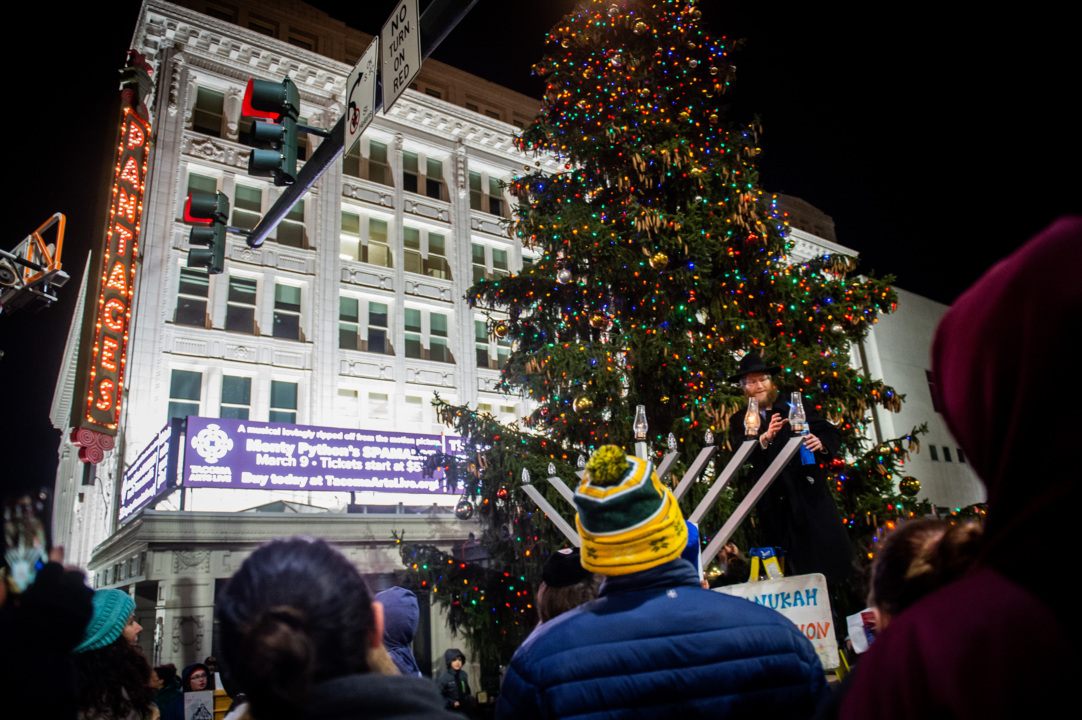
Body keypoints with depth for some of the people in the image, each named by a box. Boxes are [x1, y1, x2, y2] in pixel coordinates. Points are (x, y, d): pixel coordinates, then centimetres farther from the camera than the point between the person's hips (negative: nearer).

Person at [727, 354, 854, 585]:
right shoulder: (739, 421, 10)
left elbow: (832, 433, 8)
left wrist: (822, 444, -15)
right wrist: (765, 438, -26)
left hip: (809, 494, 0)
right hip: (775, 504, 0)